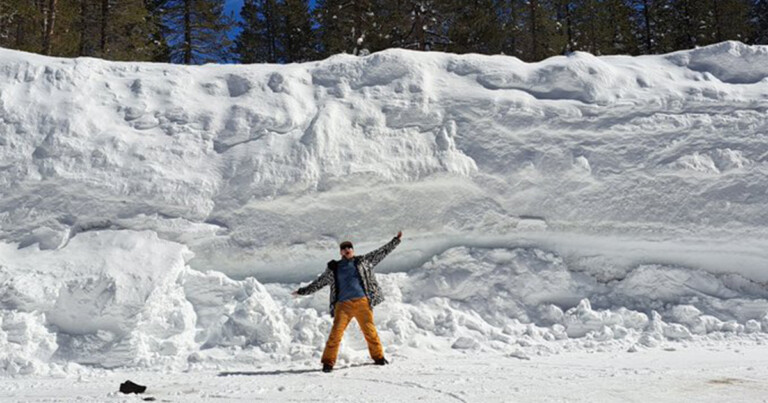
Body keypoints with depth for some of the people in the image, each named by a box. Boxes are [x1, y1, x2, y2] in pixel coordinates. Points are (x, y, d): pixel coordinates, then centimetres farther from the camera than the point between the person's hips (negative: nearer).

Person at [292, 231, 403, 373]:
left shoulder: (363, 261, 16)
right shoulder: (333, 268, 16)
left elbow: (382, 252, 18)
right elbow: (318, 283, 25)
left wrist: (396, 240, 15)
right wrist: (302, 291, 26)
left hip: (363, 302, 0)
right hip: (343, 304, 0)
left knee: (370, 331, 1)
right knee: (336, 332, -9)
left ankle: (378, 357, 16)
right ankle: (328, 362, -4)